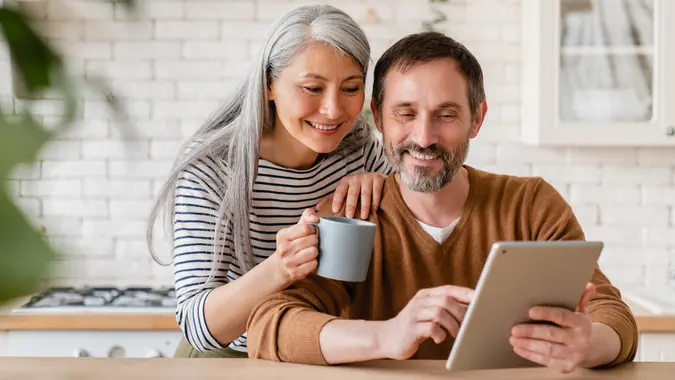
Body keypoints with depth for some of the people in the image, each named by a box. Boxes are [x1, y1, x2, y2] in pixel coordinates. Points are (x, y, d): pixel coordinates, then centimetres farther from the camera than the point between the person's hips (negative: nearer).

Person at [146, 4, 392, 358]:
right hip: (228, 358, -3)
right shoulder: (210, 171, -18)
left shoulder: (361, 144, -4)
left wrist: (378, 184, -12)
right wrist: (277, 270, -40)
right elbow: (197, 325, -23)